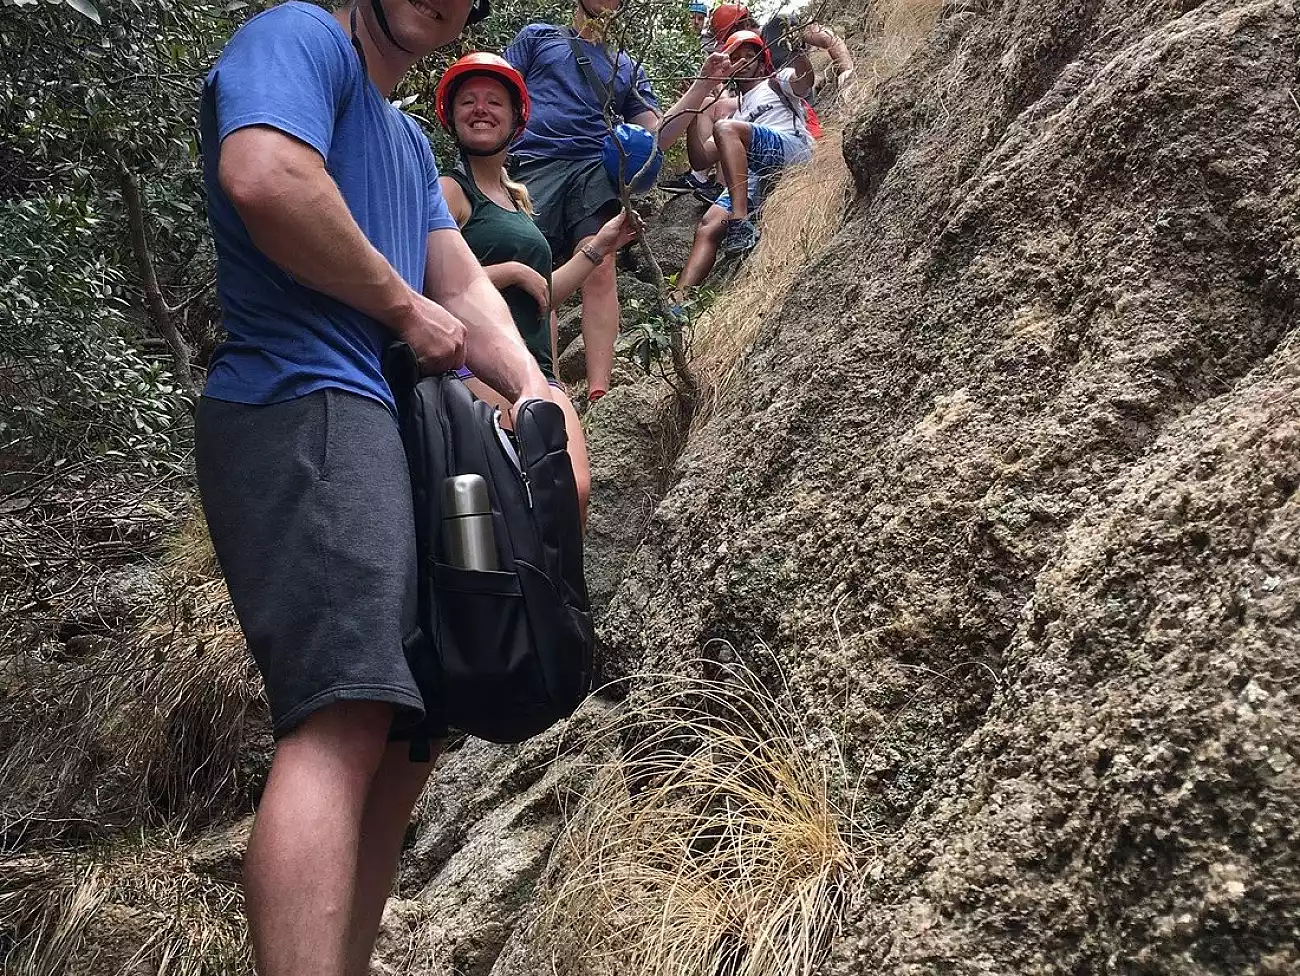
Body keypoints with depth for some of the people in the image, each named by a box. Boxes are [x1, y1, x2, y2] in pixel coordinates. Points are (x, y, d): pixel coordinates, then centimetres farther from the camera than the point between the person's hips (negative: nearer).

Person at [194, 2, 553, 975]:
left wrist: (535, 390, 2)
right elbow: (263, 177, -20)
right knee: (344, 720, -24)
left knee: (409, 727, 8)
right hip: (304, 408, -10)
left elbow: (466, 287, 21)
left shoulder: (409, 143, 29)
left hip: (390, 434, 10)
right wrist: (405, 306, -8)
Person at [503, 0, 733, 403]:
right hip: (533, 166, -1)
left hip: (596, 169, 1)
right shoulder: (537, 37, 24)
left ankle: (598, 394, -29)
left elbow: (657, 136, 18)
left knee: (600, 269, -22)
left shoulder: (627, 67, 29)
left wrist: (704, 84, 9)